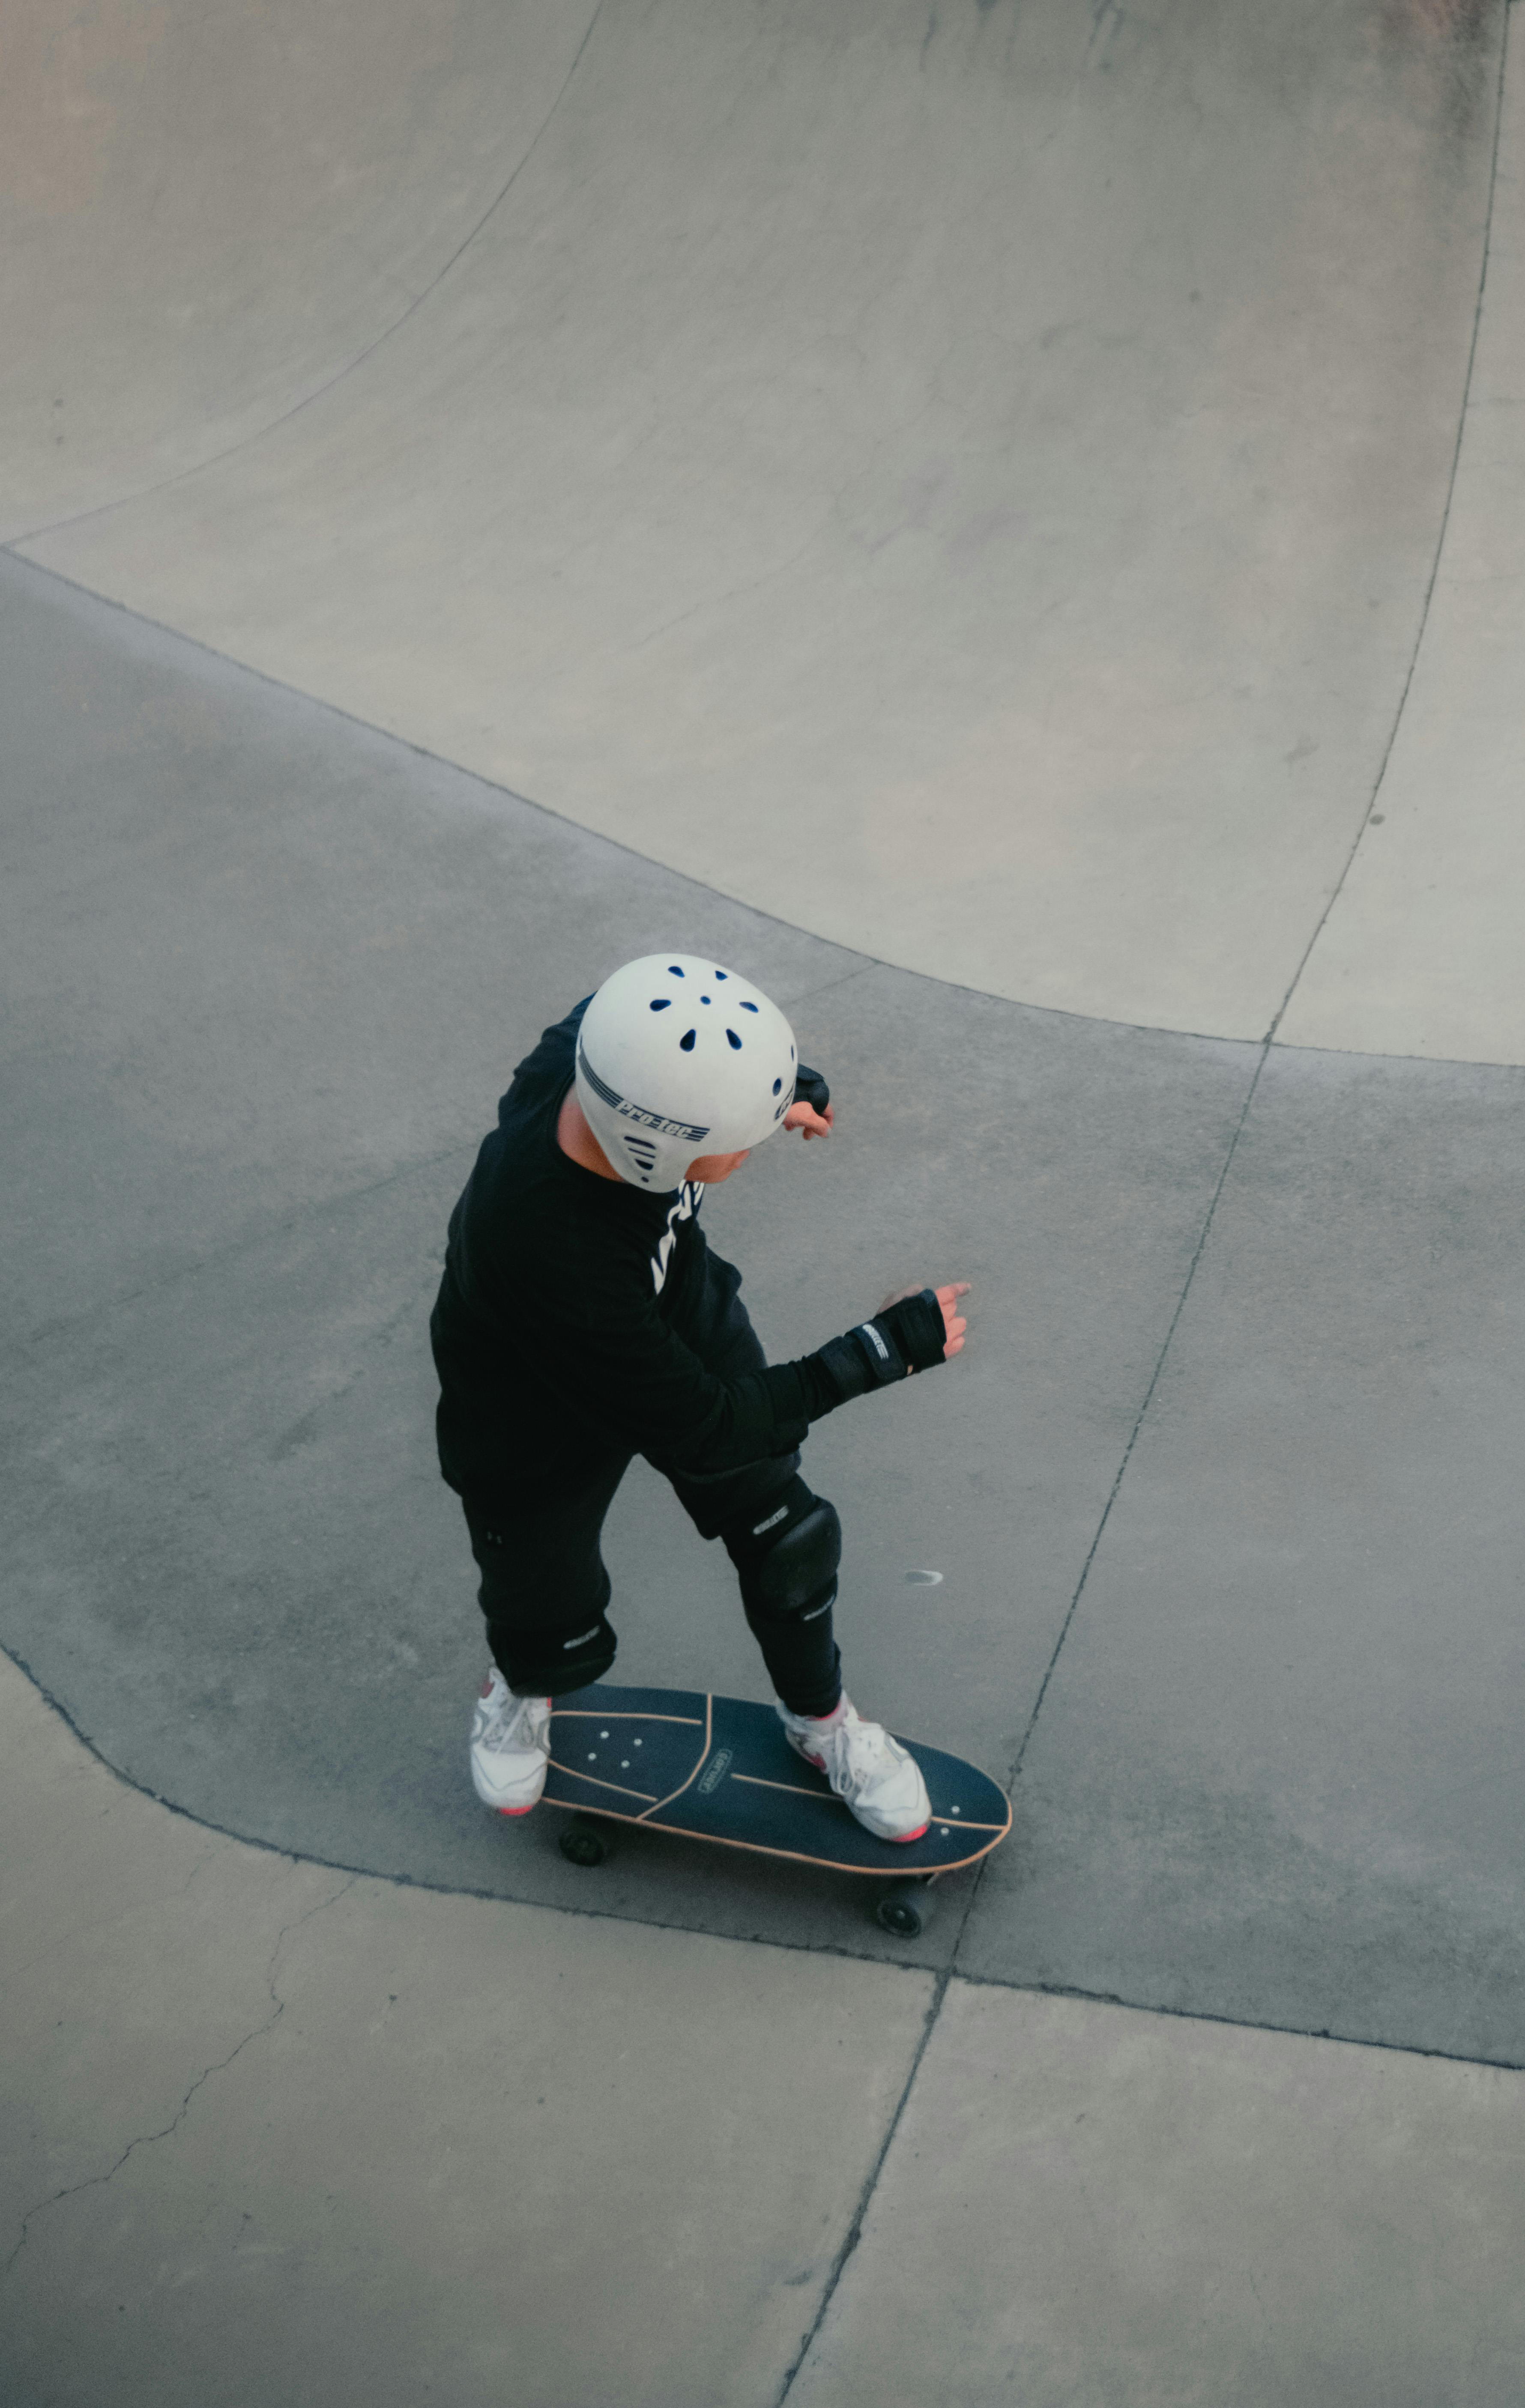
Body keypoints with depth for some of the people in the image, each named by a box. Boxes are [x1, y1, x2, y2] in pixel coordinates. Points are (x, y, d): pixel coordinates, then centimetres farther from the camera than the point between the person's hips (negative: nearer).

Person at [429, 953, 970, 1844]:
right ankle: (525, 1687, 53)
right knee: (558, 1631, 14)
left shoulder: (626, 1041, -31)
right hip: (539, 1421, -5)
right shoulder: (548, 1248, -47)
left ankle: (821, 1718, 41)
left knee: (787, 1537, 12)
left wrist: (782, 1084, -2)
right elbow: (697, 1430, -33)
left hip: (682, 1312, 6)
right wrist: (882, 1351, -30)